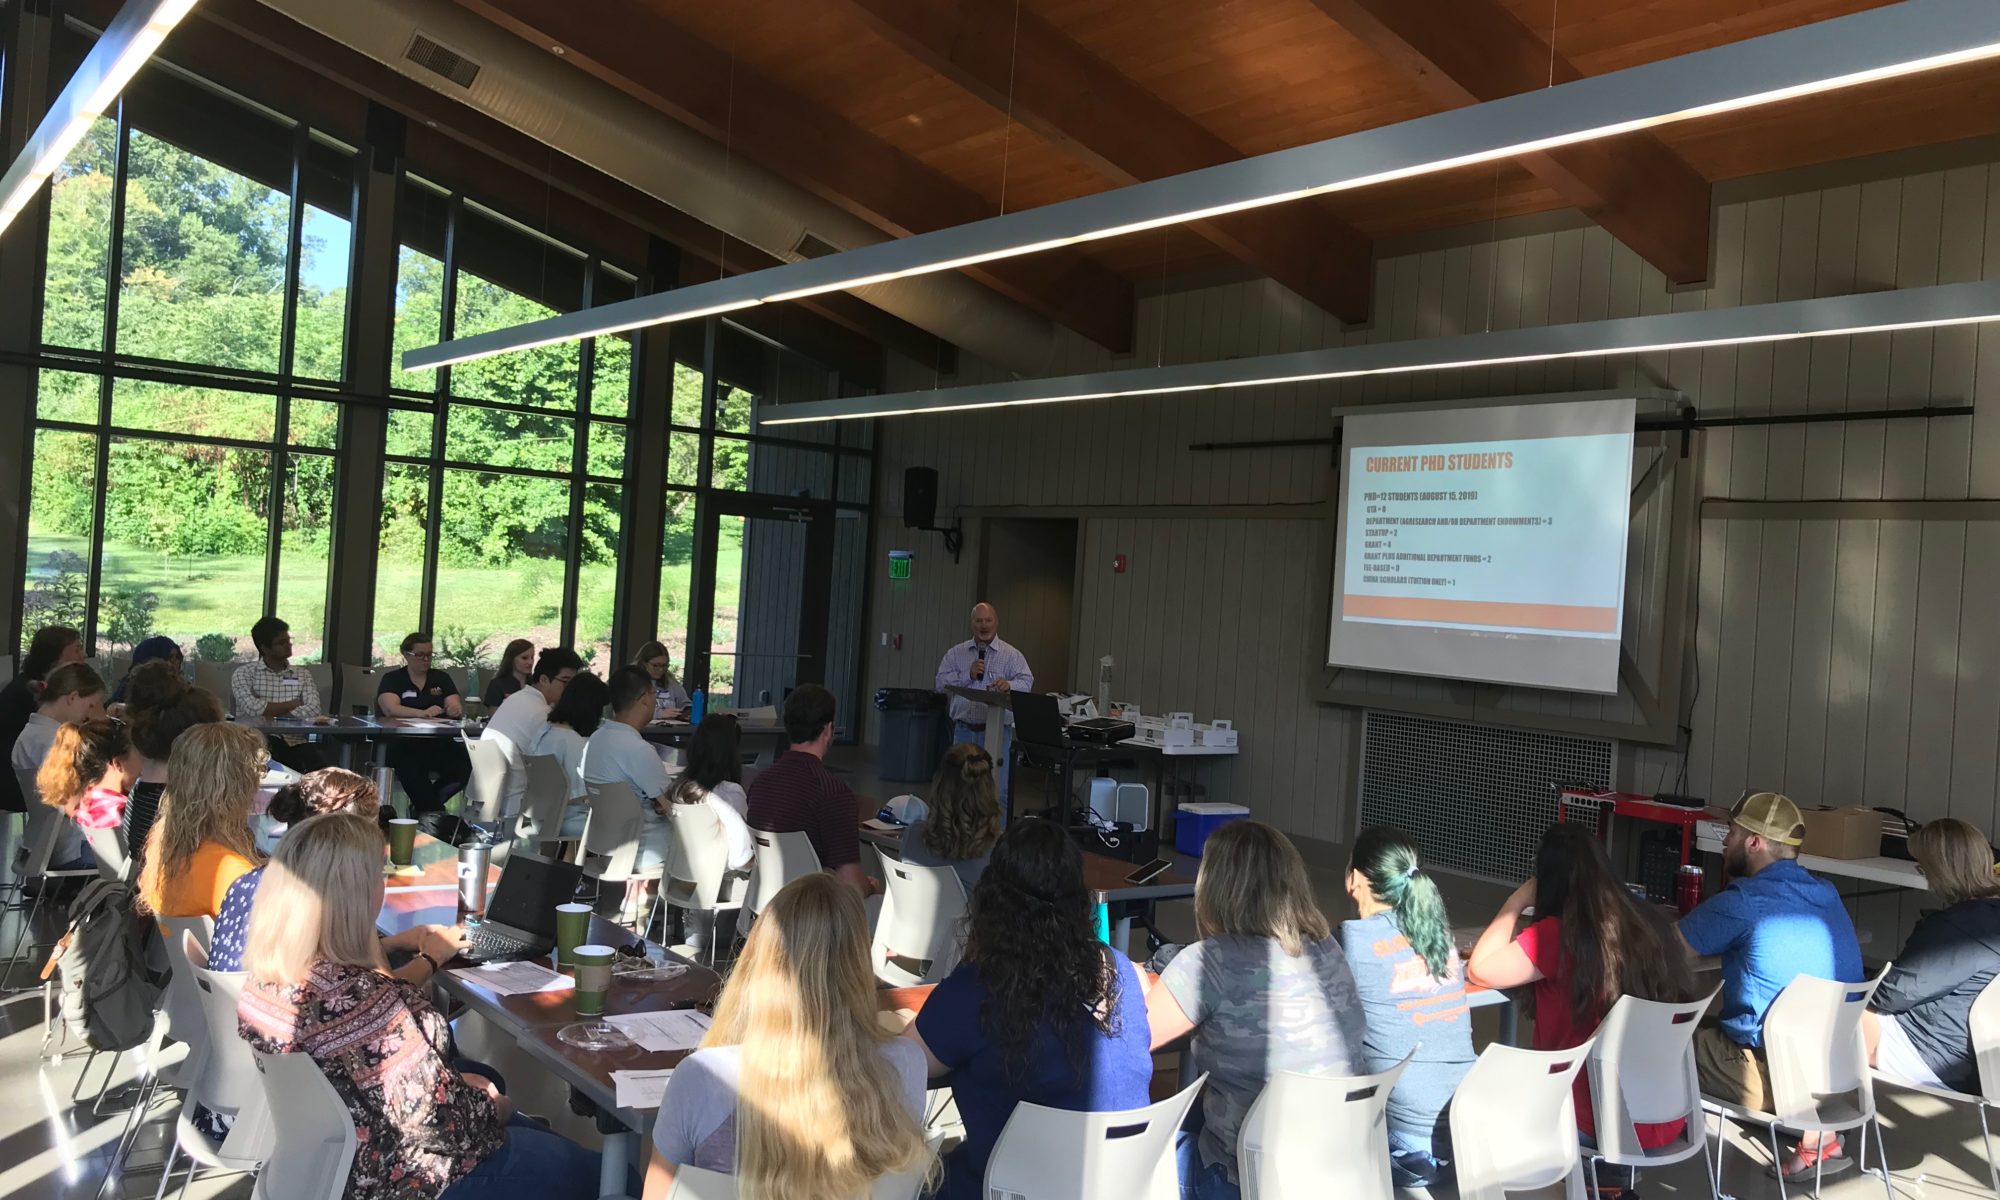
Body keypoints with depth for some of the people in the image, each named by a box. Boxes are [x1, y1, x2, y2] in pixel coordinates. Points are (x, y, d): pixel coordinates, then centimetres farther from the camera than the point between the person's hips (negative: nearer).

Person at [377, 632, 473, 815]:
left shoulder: (441, 678, 19)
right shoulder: (392, 679, 8)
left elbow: (456, 708, 7)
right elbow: (390, 709, -11)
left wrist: (456, 710, -20)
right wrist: (423, 713, -28)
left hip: (440, 743, 3)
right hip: (404, 744, -3)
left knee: (467, 760, -28)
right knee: (408, 762, -39)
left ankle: (424, 804, -11)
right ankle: (434, 810, -29)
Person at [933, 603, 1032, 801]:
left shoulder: (1012, 655, 3)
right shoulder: (956, 653, 10)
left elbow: (1026, 682, -9)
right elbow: (941, 682, 1)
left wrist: (1009, 685, -30)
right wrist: (968, 675, -13)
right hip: (964, 730, 3)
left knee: (996, 790, -2)